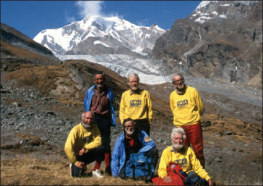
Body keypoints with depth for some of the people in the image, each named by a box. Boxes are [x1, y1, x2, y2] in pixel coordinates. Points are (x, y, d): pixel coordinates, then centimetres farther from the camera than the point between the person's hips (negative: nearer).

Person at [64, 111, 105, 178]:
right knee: (77, 174, -24)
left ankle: (96, 170, -5)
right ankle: (73, 166, 14)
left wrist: (85, 148, -29)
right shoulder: (76, 130, -19)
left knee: (100, 149, -26)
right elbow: (67, 148, -23)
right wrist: (75, 162, -19)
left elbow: (98, 141, -18)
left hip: (89, 154, 3)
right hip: (78, 155, -3)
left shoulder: (94, 128, -6)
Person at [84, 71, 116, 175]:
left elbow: (112, 107, 10)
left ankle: (108, 167, 6)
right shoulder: (90, 92, 6)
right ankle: (97, 167, 17)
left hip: (105, 122, -1)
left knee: (105, 144, -1)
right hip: (93, 121, 1)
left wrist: (111, 121, 4)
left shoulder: (109, 92, 4)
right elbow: (86, 106, 14)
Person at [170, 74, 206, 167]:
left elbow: (201, 108, 7)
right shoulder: (172, 95, 7)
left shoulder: (192, 91, -1)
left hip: (194, 125, -2)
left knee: (198, 149, 2)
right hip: (180, 127, 2)